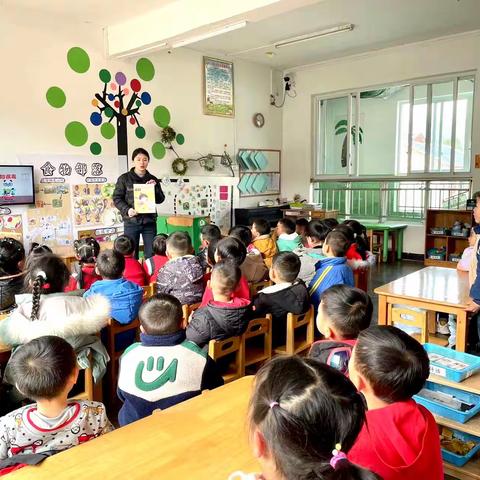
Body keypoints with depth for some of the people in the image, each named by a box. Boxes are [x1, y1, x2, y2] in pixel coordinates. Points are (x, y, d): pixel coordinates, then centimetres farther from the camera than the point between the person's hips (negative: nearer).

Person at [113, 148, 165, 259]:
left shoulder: (152, 179, 10)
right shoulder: (124, 179, 1)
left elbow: (160, 199, 9)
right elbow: (116, 198, 1)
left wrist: (154, 188, -9)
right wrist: (127, 210, -15)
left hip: (149, 221, 2)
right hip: (131, 222, -2)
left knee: (151, 254, 3)